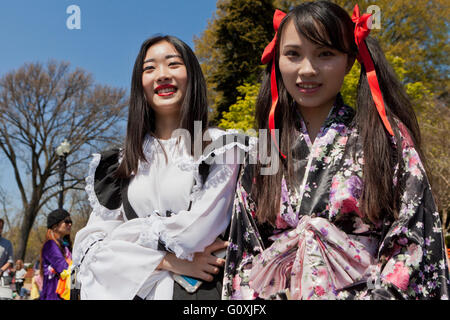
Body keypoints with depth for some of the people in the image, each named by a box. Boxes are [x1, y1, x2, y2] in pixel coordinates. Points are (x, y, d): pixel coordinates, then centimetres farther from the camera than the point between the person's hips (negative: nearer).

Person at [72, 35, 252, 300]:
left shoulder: (222, 147, -4)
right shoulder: (121, 163, 7)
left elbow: (197, 232, -15)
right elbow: (89, 249, 0)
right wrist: (168, 261, -12)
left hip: (199, 290, -3)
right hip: (130, 291, 3)